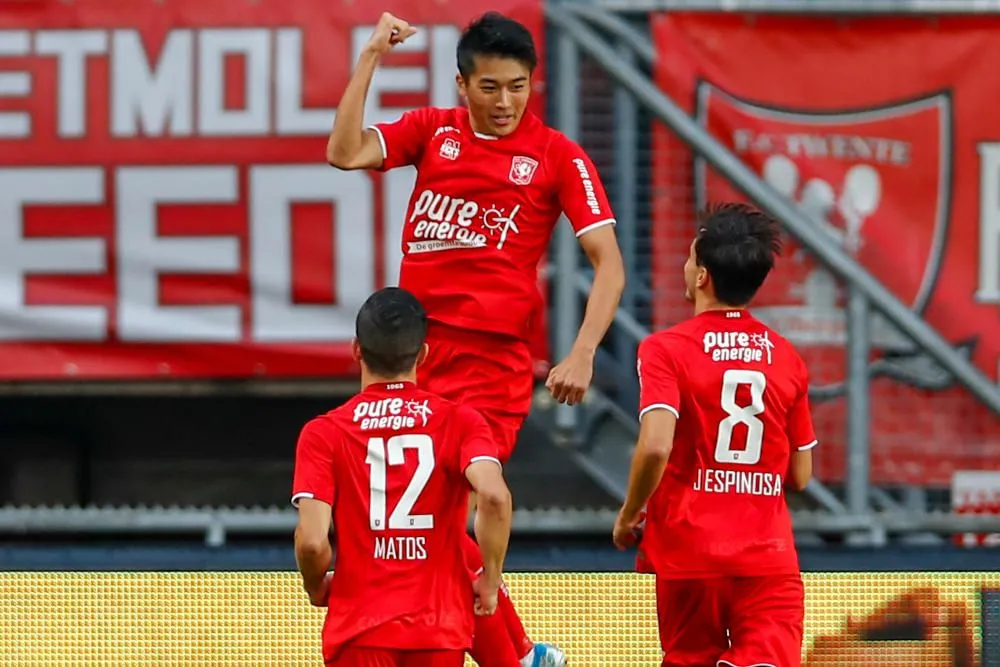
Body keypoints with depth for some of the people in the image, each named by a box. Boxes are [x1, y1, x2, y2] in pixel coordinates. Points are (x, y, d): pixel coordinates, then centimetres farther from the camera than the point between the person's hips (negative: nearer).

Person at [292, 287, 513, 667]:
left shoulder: (323, 434, -1)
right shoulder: (459, 422, 1)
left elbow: (312, 541, -11)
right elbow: (495, 497, -18)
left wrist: (317, 589, 10)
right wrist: (490, 580, -3)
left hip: (359, 626, -1)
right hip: (441, 625, 1)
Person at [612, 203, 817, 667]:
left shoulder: (666, 349, -5)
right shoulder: (786, 358, 8)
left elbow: (655, 446, -19)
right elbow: (800, 476, 12)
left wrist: (629, 516, -3)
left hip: (689, 552, -2)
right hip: (769, 556, 2)